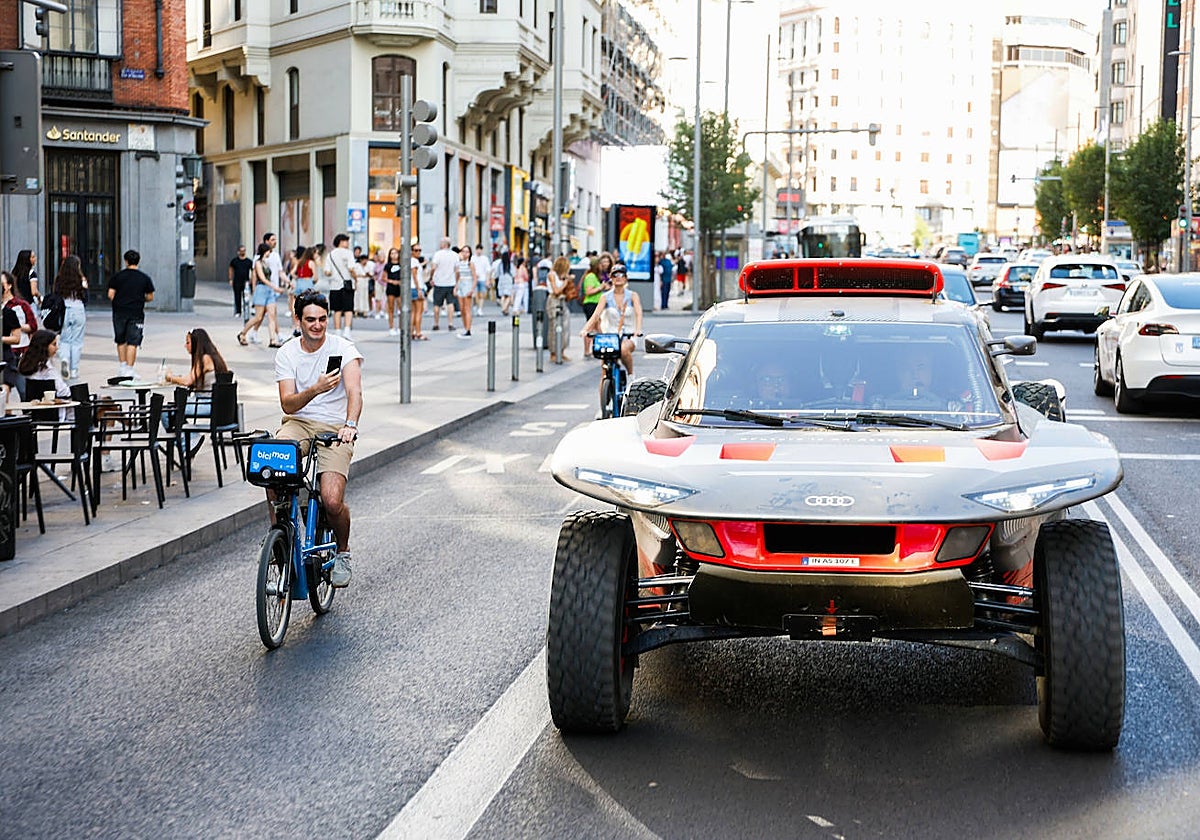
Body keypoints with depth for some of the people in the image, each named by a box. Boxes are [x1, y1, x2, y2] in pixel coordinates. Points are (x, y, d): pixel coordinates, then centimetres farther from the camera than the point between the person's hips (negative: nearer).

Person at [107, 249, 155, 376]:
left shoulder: (117, 276, 0)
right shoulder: (145, 278, -1)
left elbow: (110, 295, -3)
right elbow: (150, 297, 2)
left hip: (119, 313, 2)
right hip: (136, 314, -1)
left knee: (121, 341, 16)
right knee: (132, 343, -2)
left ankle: (122, 366, 20)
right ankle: (129, 370, -6)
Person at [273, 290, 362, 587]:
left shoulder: (343, 348, -4)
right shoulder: (286, 354, 2)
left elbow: (354, 391, -19)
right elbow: (288, 404, -8)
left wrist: (350, 424, -38)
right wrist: (315, 389, -28)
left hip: (335, 429, -2)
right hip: (298, 424, 2)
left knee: (333, 502, -20)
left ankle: (342, 551, 12)